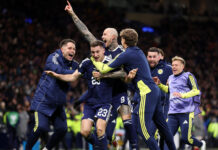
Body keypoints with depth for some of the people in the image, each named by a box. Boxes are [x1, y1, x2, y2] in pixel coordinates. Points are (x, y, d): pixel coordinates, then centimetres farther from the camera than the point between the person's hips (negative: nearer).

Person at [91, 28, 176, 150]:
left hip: (147, 93, -9)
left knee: (143, 129, -9)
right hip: (155, 90, 9)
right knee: (162, 126, 15)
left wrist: (94, 60, 12)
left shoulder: (127, 55, -9)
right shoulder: (139, 51, 17)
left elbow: (105, 69, -6)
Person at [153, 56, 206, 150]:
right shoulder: (170, 78, 18)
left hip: (186, 113, -6)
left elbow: (196, 91, -13)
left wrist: (183, 95, -25)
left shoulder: (188, 76, -2)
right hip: (172, 113, 6)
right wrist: (159, 84, 23)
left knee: (186, 138, -8)